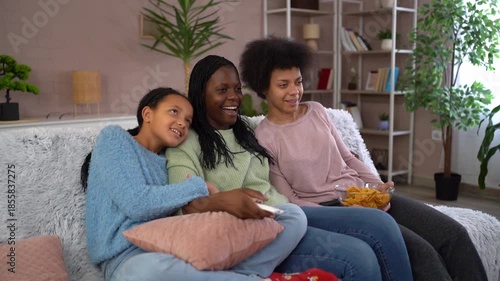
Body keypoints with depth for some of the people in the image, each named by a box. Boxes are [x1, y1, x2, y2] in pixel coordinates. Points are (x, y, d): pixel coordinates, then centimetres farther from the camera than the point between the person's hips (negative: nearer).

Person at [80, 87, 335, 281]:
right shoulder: (114, 137, 6)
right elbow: (135, 203, -11)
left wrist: (216, 202, -13)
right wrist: (200, 187, -11)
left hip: (181, 248, 6)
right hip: (130, 257, -5)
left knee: (293, 215, -3)